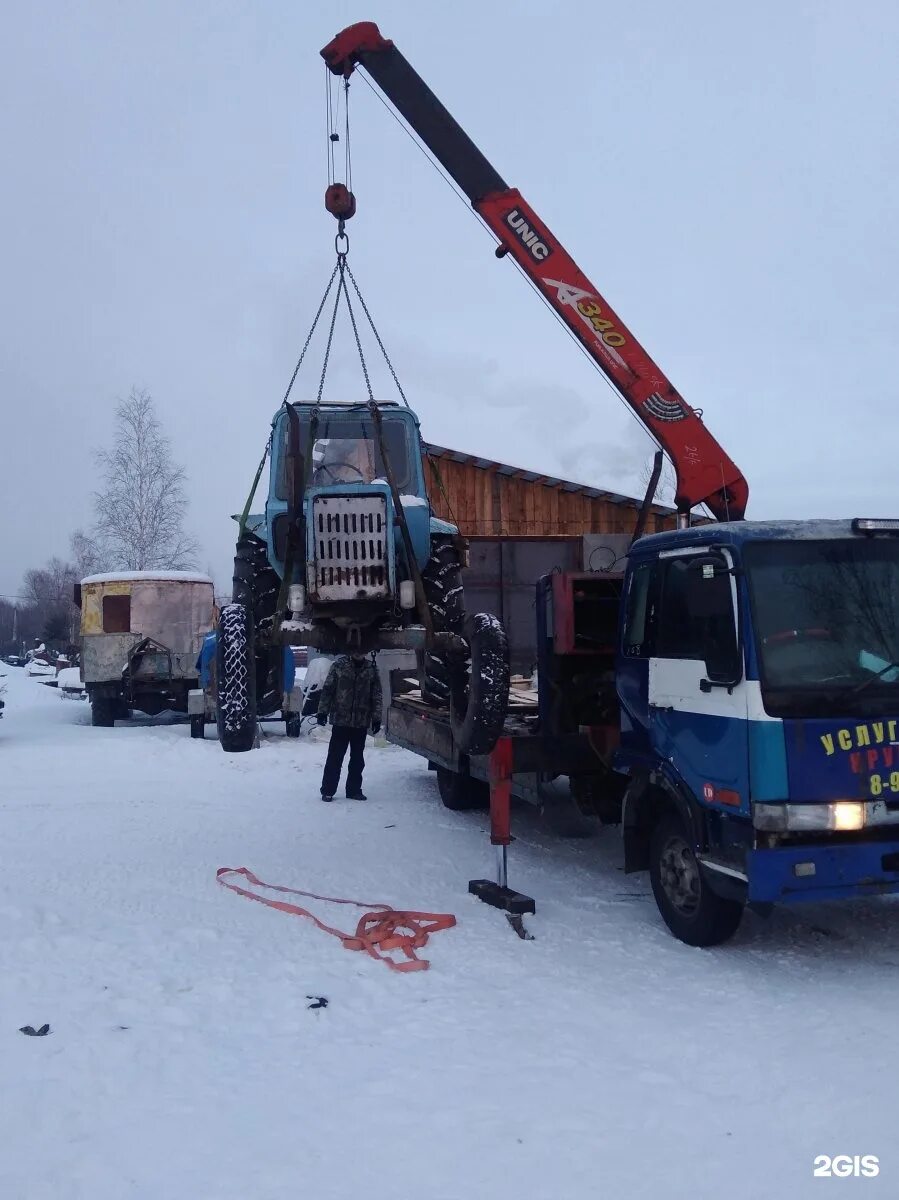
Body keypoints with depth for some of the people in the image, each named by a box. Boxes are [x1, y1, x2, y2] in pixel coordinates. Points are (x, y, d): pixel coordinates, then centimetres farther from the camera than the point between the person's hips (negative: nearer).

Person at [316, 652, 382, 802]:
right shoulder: (339, 666, -2)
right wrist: (323, 711, -7)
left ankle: (354, 790, 21)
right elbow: (327, 689, -1)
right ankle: (327, 791, 8)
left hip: (361, 723, 2)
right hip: (340, 720, -2)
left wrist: (376, 718, 2)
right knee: (335, 758, 0)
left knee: (357, 759, 10)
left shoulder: (371, 669, 4)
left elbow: (376, 695, 7)